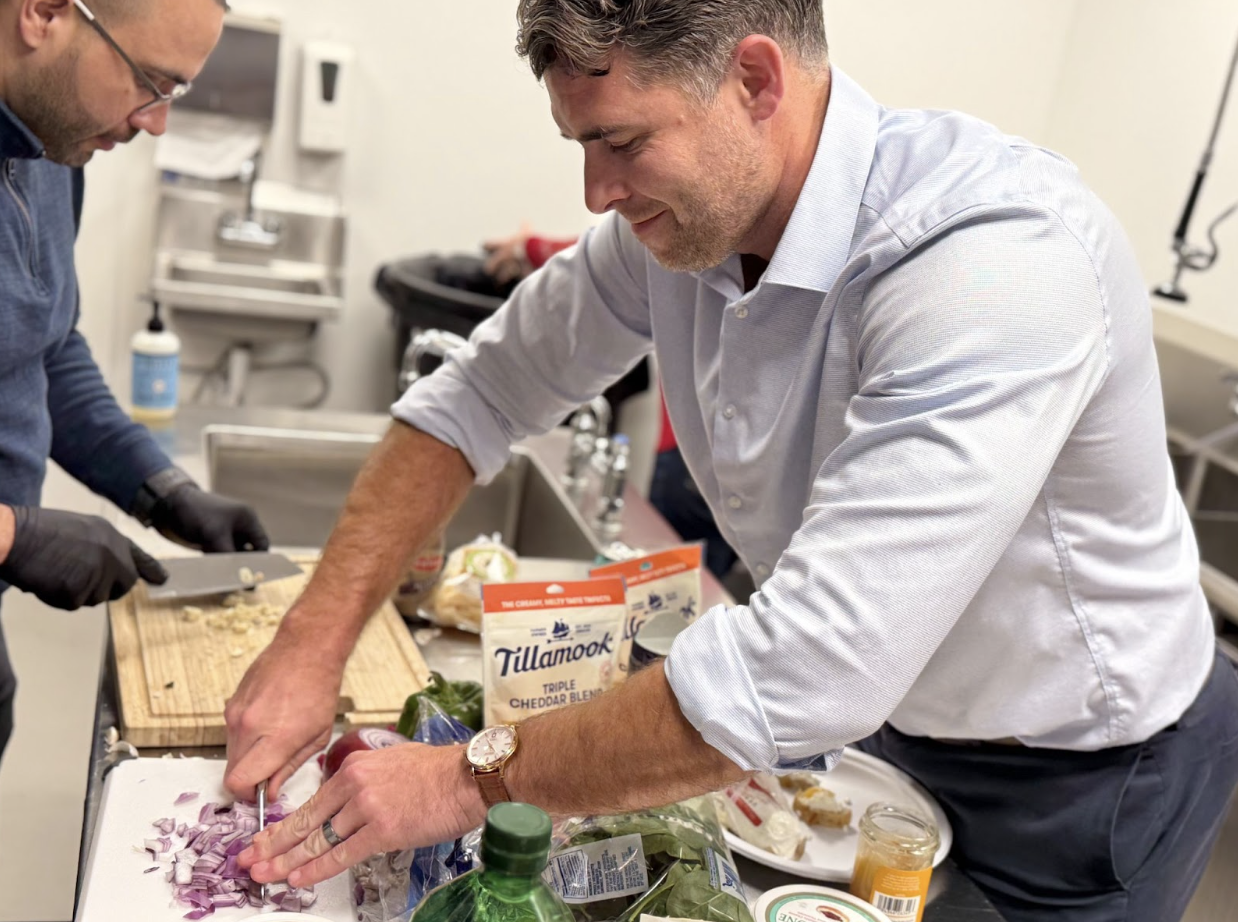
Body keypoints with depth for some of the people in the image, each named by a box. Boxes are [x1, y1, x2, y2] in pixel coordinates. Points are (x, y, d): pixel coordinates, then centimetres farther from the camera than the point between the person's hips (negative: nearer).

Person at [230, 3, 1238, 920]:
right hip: (877, 721, 5)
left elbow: (803, 673, -40)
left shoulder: (1003, 259, -37)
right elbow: (478, 397, -4)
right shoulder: (677, 213, -14)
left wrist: (476, 775, -28)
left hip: (1079, 776, -5)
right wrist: (314, 643, -14)